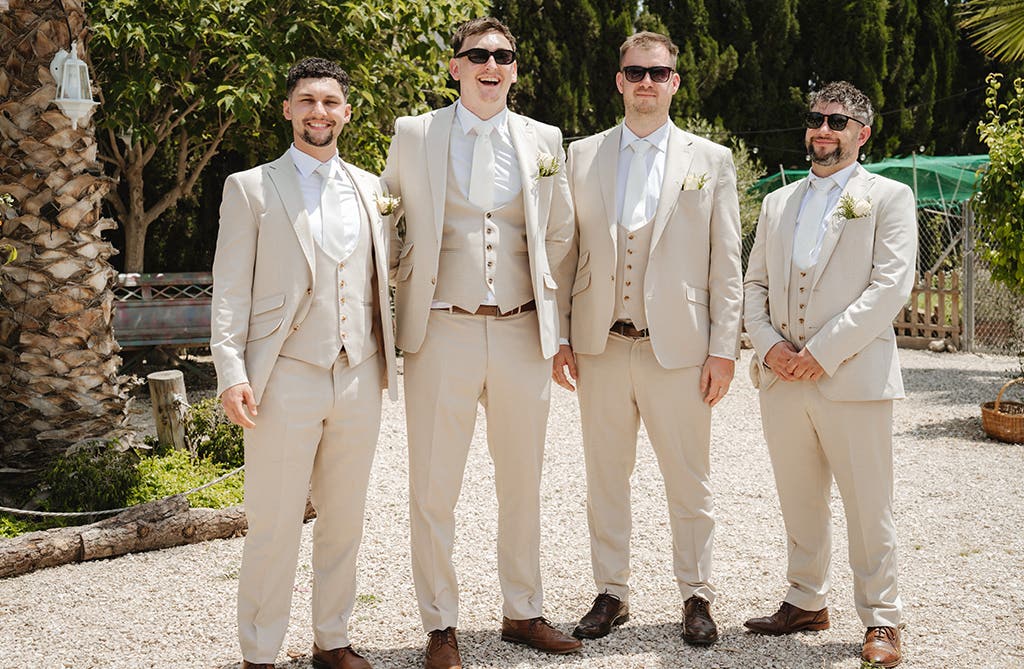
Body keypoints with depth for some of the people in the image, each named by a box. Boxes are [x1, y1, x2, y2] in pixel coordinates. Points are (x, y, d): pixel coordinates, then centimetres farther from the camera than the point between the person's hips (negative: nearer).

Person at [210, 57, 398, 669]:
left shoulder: (369, 188, 13)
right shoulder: (250, 188, 3)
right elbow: (231, 291, -1)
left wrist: (388, 359, 9)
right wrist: (232, 373, -10)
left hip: (360, 378, 4)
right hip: (286, 381, -3)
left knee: (344, 521, 11)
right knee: (274, 527, 0)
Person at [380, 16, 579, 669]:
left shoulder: (543, 140, 9)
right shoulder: (414, 134, 3)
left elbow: (561, 232, 17)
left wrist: (548, 307, 12)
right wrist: (415, 285, 4)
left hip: (523, 332, 2)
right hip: (444, 331, -2)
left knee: (523, 485, 12)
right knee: (434, 490, 1)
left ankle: (523, 613, 27)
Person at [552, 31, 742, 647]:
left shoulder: (711, 160, 6)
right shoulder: (583, 156, 10)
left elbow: (727, 265, 3)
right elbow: (567, 253, 10)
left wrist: (724, 349, -3)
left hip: (679, 348, -2)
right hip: (601, 345, 2)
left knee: (689, 481, 5)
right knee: (607, 478, 10)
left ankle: (697, 596, 19)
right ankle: (612, 593, 22)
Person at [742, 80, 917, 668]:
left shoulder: (889, 198, 1)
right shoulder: (778, 203, 17)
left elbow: (891, 287, -9)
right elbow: (755, 284, 15)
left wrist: (822, 352, -15)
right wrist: (768, 344, -4)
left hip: (853, 376, -5)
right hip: (782, 377, 5)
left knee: (869, 508, 0)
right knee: (799, 503, 13)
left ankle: (881, 620, 11)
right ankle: (807, 602, 26)